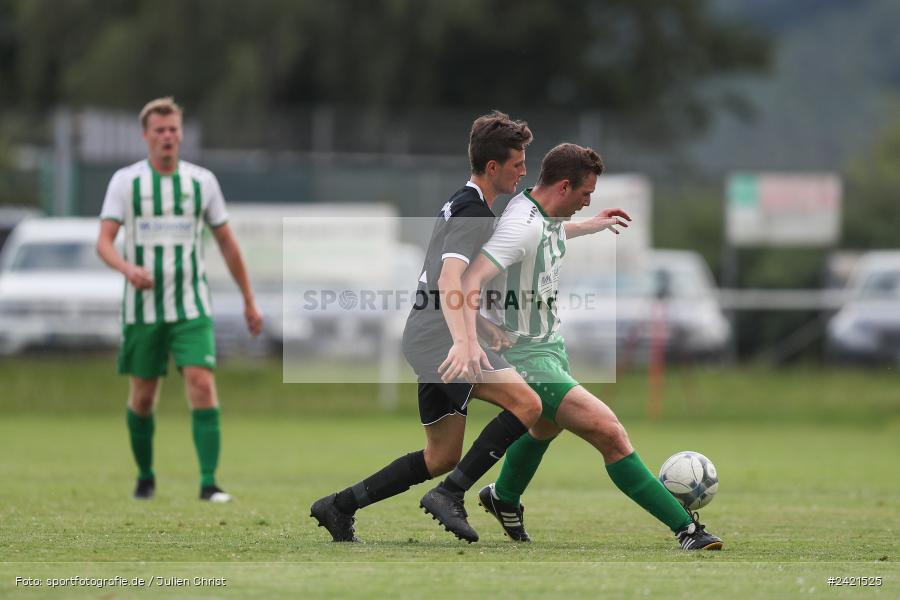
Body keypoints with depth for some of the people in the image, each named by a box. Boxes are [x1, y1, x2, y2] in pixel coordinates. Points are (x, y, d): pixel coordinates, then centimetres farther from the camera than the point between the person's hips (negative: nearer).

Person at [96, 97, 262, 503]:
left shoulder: (202, 181, 3)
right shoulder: (125, 181, -1)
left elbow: (227, 243, 11)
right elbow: (104, 241, -9)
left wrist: (249, 302, 12)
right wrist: (127, 267, -32)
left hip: (192, 306, 0)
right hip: (142, 307, 0)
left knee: (202, 385, -15)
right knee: (143, 396, 6)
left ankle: (209, 483, -16)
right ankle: (145, 477, 27)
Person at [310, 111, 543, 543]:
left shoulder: (459, 204, 20)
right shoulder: (474, 213, -13)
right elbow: (449, 278, -28)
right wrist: (462, 341, -41)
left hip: (429, 341, 10)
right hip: (441, 335, -10)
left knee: (441, 457, 13)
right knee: (526, 404, -23)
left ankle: (339, 507, 15)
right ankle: (450, 495, -23)